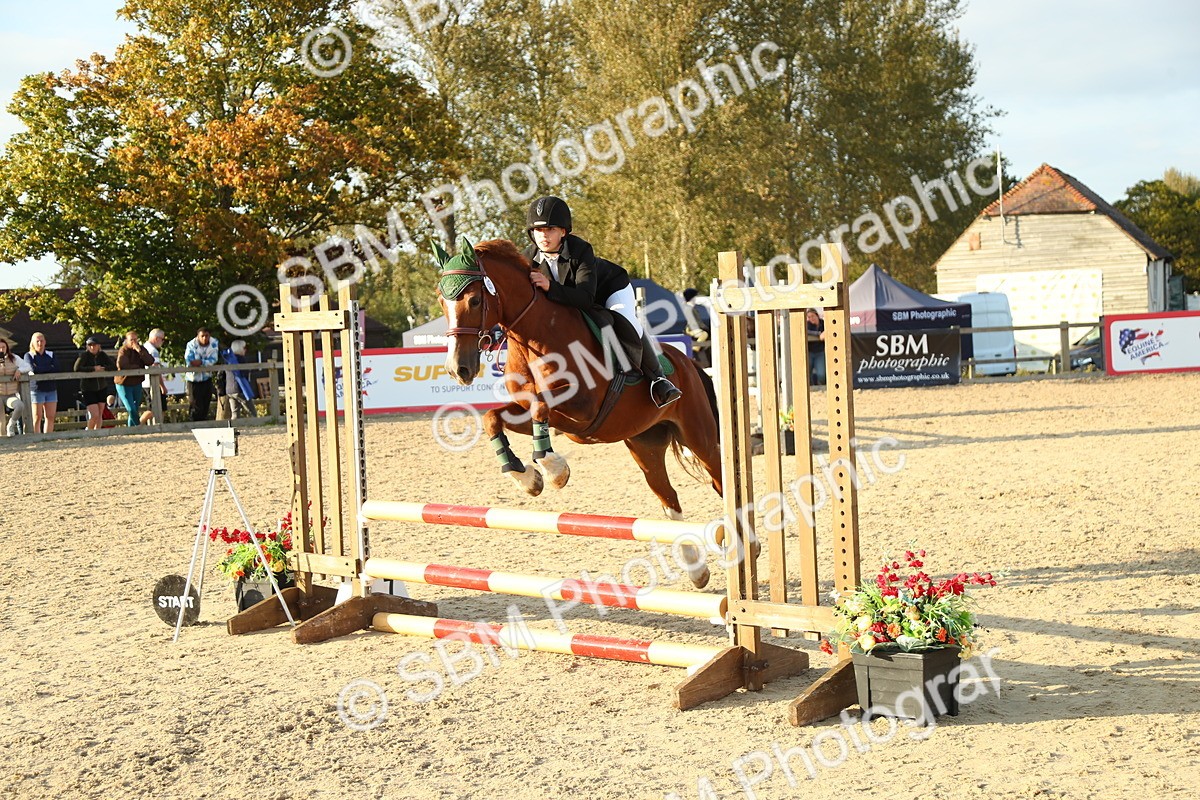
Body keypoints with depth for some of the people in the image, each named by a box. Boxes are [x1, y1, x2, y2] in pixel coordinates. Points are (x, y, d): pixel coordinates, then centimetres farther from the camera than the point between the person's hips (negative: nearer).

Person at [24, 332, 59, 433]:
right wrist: (49, 368, -5)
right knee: (37, 417, -5)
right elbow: (33, 369, -14)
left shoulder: (51, 355, 14)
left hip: (51, 389, 4)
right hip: (36, 389, -4)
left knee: (50, 417, 1)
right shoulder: (29, 356, 4)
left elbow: (56, 368, -2)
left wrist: (41, 370, -9)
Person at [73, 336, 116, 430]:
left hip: (102, 388, 4)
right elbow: (77, 368, -25)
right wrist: (93, 369, -23)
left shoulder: (102, 355, 1)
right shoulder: (84, 355, -11)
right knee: (94, 415, -11)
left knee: (100, 414, 7)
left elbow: (114, 366, -3)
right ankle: (89, 432, 14)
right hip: (88, 389, -4)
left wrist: (103, 368, -20)